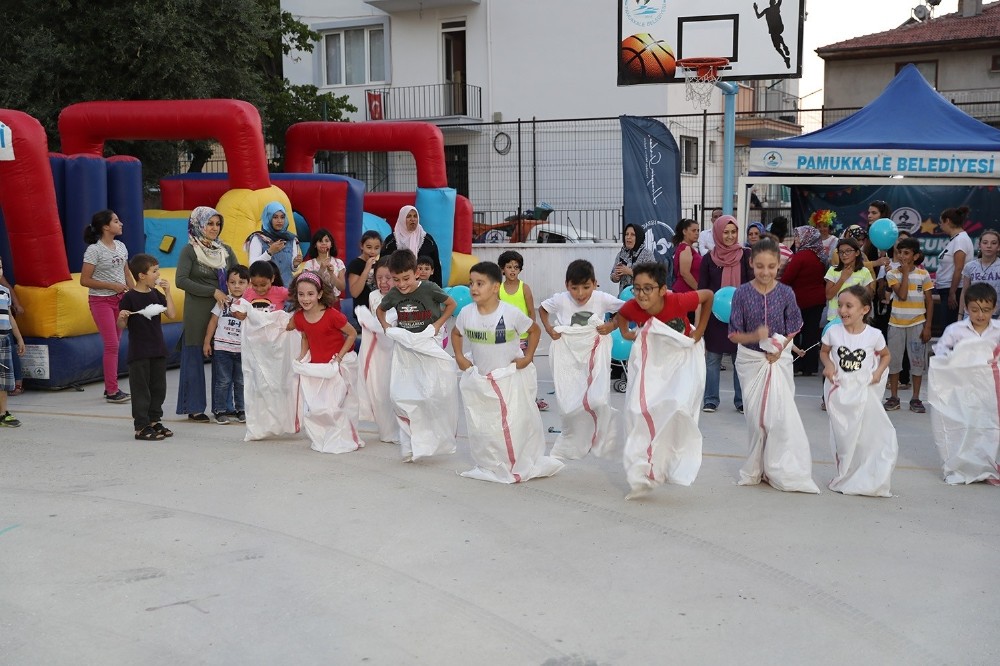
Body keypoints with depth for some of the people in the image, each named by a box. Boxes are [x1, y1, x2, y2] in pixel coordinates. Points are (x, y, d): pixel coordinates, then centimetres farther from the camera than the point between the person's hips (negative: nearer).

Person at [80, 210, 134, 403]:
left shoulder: (121, 246, 7)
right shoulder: (94, 250, -13)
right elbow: (84, 280, -13)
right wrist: (111, 285, -18)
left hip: (120, 299, 7)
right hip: (101, 300, -7)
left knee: (115, 344, 10)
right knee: (111, 345, -7)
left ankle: (110, 387, 18)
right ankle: (112, 391, 0)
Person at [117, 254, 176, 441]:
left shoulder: (156, 294, 8)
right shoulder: (129, 297, -11)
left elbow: (172, 314, 1)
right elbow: (122, 326, -8)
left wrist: (167, 292, -3)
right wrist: (121, 317, -29)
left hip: (158, 349, 7)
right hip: (138, 352, -7)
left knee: (158, 387, 13)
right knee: (141, 389, -2)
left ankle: (154, 421, 25)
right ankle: (141, 427, 3)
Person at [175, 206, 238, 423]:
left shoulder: (225, 250, 11)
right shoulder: (190, 250, -3)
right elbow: (181, 280, -12)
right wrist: (213, 291, -15)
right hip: (198, 310, -4)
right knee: (196, 357, 1)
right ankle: (194, 408, 9)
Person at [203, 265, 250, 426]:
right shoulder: (223, 301, 1)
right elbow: (213, 321, 4)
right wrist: (207, 342, 2)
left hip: (242, 349, 2)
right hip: (222, 347, -1)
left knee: (241, 381, 9)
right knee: (223, 381, 2)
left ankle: (241, 410, 20)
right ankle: (220, 411, 9)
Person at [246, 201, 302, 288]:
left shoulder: (291, 239, 8)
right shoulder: (258, 239, -1)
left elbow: (293, 269, 11)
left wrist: (295, 264, -10)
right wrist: (270, 252, -18)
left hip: (287, 285, 3)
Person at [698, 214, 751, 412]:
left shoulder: (746, 255, 2)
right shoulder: (709, 259, 3)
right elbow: (702, 290, 5)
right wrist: (700, 318, 1)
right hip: (714, 315, 1)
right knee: (712, 358, 6)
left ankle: (741, 401, 12)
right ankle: (711, 400, 15)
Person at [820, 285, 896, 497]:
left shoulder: (874, 335, -9)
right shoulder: (833, 332, -7)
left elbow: (885, 355, 8)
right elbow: (824, 352, 10)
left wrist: (879, 371, -9)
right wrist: (828, 365, -10)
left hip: (864, 390, -1)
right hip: (839, 389, 1)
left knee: (869, 434, -4)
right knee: (842, 435, 10)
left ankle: (869, 480, 10)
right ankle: (845, 476, 26)